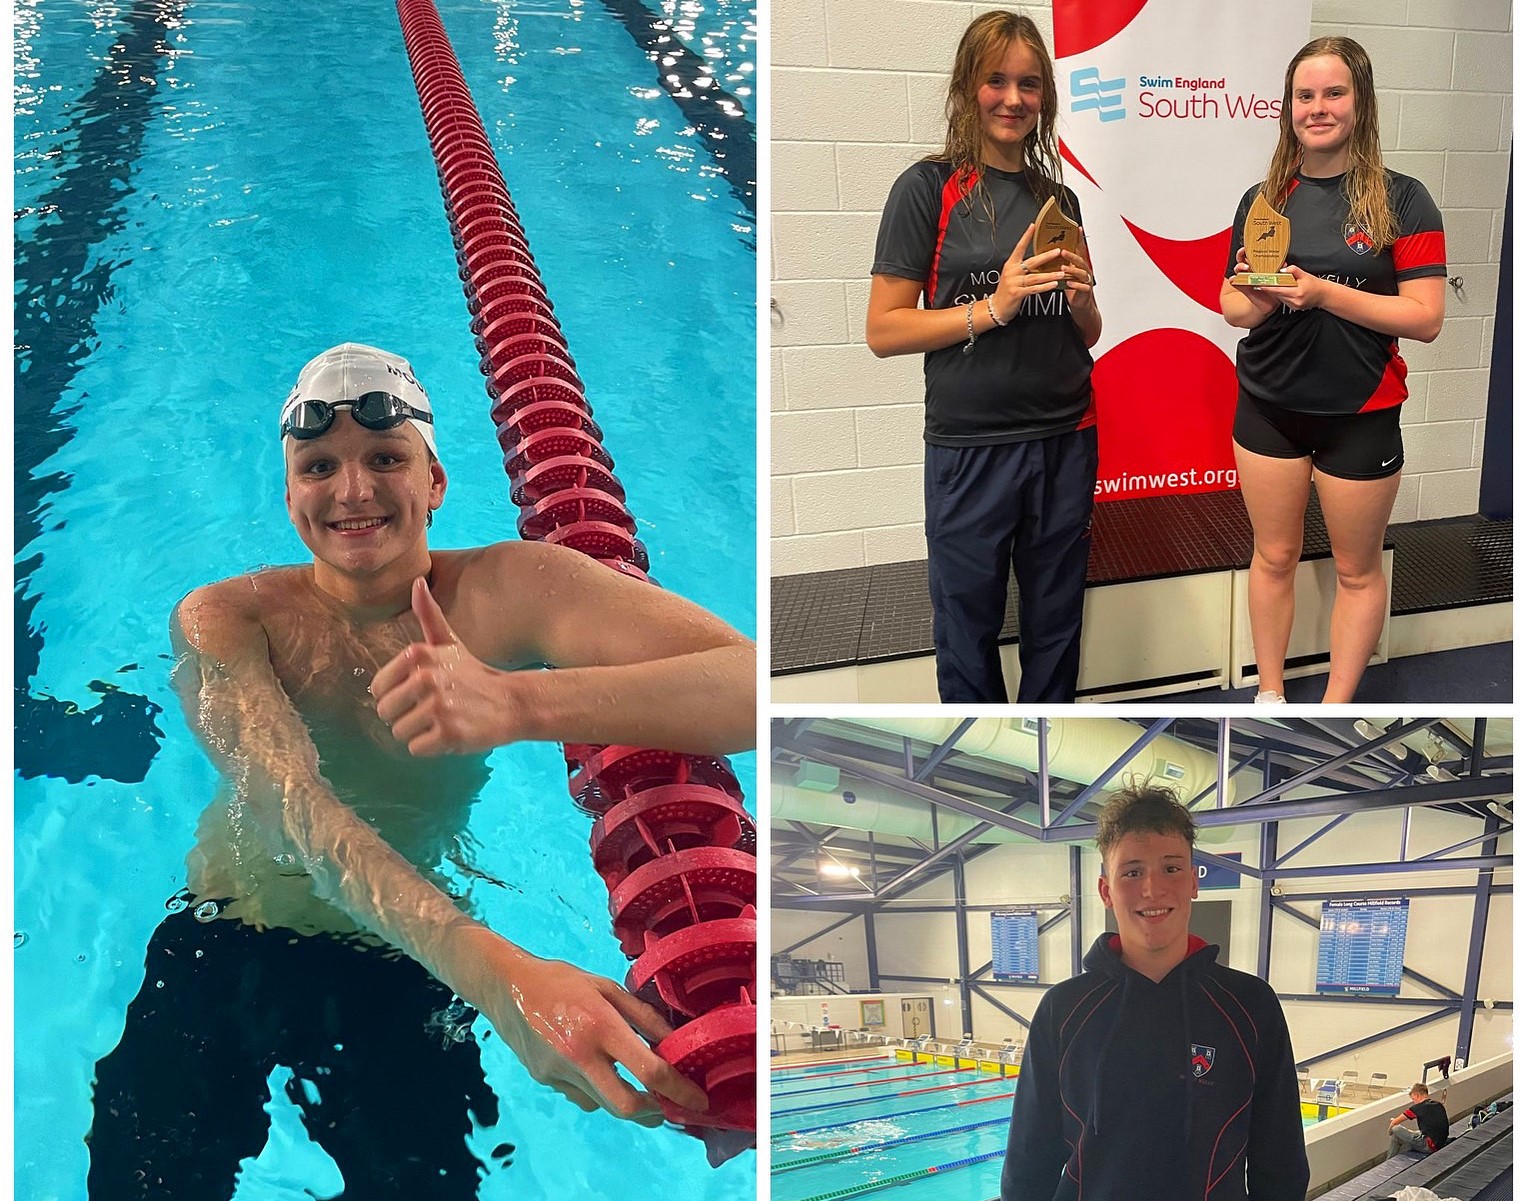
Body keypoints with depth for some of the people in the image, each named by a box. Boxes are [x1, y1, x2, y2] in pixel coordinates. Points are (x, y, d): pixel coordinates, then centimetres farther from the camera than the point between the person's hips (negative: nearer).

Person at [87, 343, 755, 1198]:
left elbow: (753, 686, -32)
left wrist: (519, 704, -49)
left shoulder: (510, 590, -16)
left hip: (411, 980, 0)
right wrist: (496, 971, -51)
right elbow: (291, 806, -34)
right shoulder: (222, 620, -14)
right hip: (225, 956, 1)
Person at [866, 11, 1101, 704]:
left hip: (1065, 440, 5)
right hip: (969, 447, -4)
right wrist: (994, 306, -18)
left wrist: (1082, 299, -3)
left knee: (1054, 627, 12)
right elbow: (883, 329, -10)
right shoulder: (928, 188, -5)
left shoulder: (1058, 197, 11)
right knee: (968, 628, 8)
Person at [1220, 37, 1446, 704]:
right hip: (1268, 406, 3)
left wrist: (1322, 292, -24)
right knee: (1274, 555, 12)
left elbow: (1425, 318, -14)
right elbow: (1230, 303, 9)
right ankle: (1269, 694, 26)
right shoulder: (1264, 199, 3)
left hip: (1360, 415, -3)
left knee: (1357, 568, 9)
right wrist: (1258, 301, -15)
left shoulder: (1401, 199, -8)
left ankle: (1338, 705, 23)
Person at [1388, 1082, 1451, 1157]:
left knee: (1395, 1129, -1)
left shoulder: (1418, 1108, -11)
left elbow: (1394, 1122, -1)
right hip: (1440, 1145, 8)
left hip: (1429, 1147, -8)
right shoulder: (1439, 1105, 9)